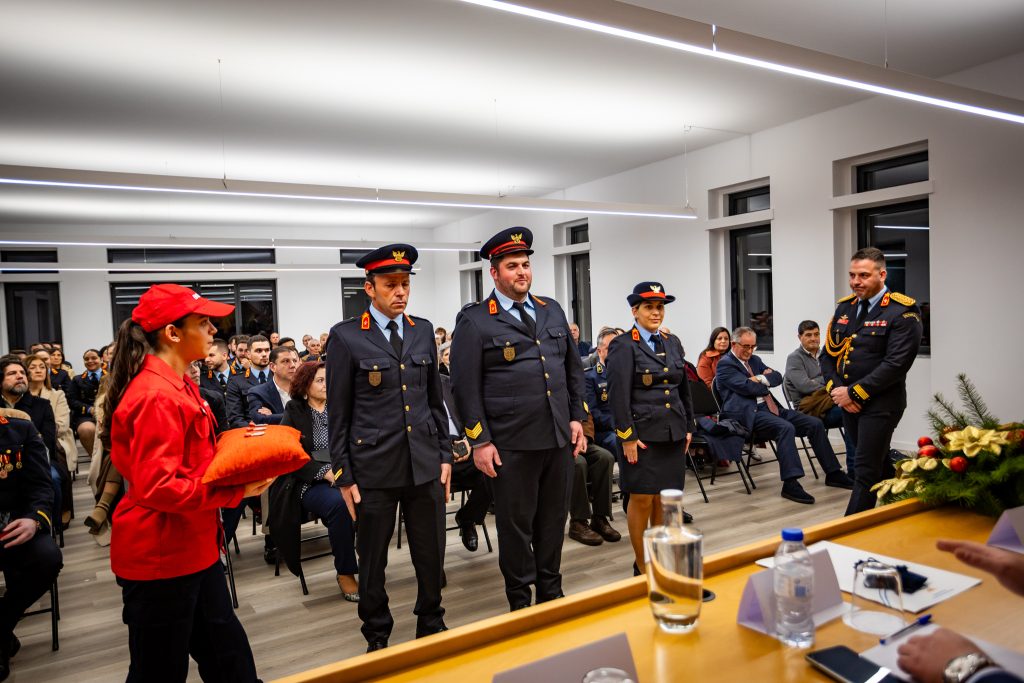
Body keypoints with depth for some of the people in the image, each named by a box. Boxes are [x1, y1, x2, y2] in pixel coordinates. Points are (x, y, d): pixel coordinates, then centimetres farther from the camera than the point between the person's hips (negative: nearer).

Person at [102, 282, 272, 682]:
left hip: (192, 548, 9)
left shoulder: (176, 385, 8)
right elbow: (158, 488, -25)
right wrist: (236, 491, -22)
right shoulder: (157, 396, -22)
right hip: (161, 558, -9)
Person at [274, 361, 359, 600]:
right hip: (307, 482, -3)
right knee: (338, 503, -35)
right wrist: (325, 472, -16)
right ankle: (345, 573, -20)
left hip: (342, 475, 3)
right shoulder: (294, 412, 6)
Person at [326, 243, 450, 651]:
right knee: (372, 560, 11)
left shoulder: (423, 331, 7)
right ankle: (377, 637, 32)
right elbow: (338, 413, -3)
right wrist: (344, 476, -3)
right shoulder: (345, 337, -5)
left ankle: (432, 627, 34)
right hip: (374, 468, -3)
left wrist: (445, 455, 9)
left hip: (425, 465, 3)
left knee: (431, 556, 12)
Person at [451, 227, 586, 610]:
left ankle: (551, 595, 34)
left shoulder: (552, 311, 12)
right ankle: (520, 602, 27)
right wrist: (479, 441, -11)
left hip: (559, 437, 5)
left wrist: (577, 418, 9)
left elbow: (573, 368, 16)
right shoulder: (474, 321, -5)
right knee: (516, 525, 8)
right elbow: (465, 386, -8)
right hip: (511, 445, -5)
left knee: (554, 520, 16)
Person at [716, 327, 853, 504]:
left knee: (815, 424, -3)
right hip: (748, 413, -9)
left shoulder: (755, 360, 22)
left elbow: (777, 377, 12)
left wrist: (762, 379, -8)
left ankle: (833, 473, 8)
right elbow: (747, 387, -15)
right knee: (786, 427, -34)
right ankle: (790, 484, -34)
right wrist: (767, 386, 2)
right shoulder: (725, 364, -4)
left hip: (771, 408, 9)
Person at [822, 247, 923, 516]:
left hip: (880, 404, -7)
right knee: (878, 466, 19)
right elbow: (828, 354, 10)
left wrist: (854, 393, -18)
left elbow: (896, 363, -19)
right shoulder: (844, 307, 9)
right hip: (848, 402, 7)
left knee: (866, 472, -4)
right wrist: (836, 389, -5)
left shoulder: (902, 312, -12)